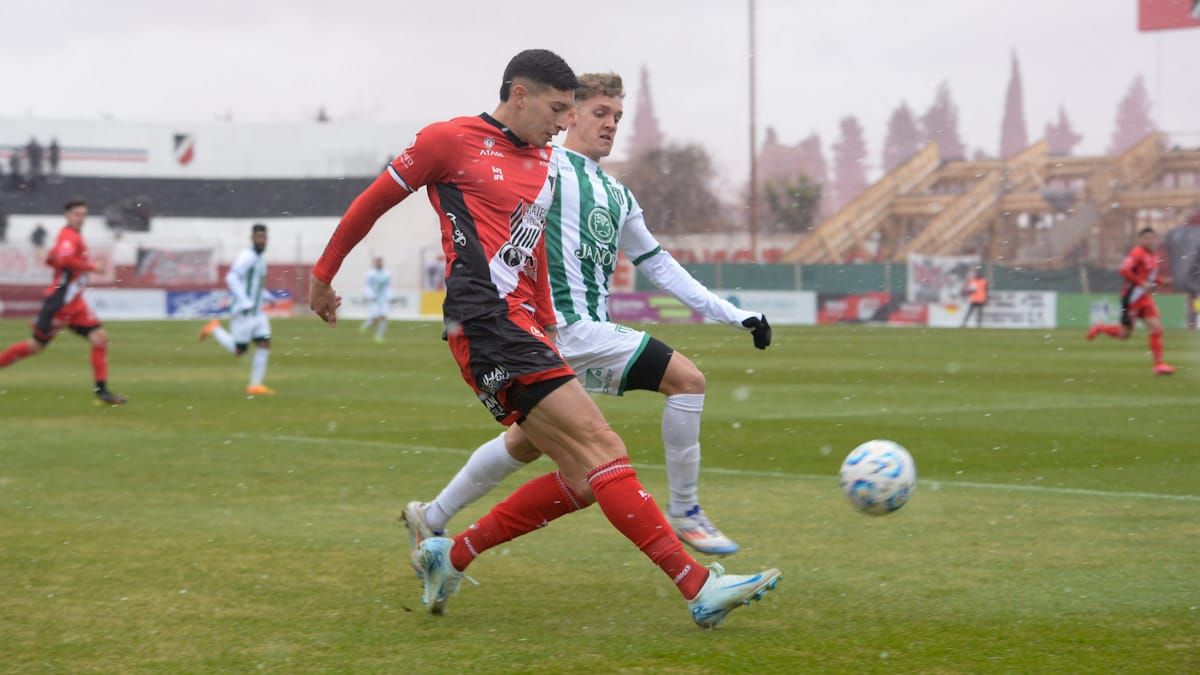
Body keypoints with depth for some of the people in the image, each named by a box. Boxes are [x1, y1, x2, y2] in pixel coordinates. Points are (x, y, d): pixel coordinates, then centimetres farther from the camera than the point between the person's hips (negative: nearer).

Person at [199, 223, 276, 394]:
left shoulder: (261, 260, 16)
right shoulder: (246, 256, -13)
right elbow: (231, 278, -23)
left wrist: (267, 297, 14)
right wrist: (245, 302, -27)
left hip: (257, 312, 8)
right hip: (243, 313, -8)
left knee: (264, 346, -3)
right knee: (239, 351, -2)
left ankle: (255, 385, 0)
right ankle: (215, 329, 19)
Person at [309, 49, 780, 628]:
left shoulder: (543, 165, 22)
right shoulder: (452, 140, -1)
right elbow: (373, 201, 7)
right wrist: (323, 273, 14)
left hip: (521, 328, 9)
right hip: (487, 323, -9)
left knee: (584, 481, 0)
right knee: (601, 449, -17)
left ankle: (449, 557, 12)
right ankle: (698, 586, -21)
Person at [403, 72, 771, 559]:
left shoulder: (617, 196, 22)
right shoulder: (548, 165, -4)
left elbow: (658, 264, 26)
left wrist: (733, 315, 23)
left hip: (588, 328, 9)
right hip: (566, 325, -9)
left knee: (527, 442, 16)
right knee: (686, 379, -14)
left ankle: (429, 521, 27)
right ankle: (684, 514, -5)